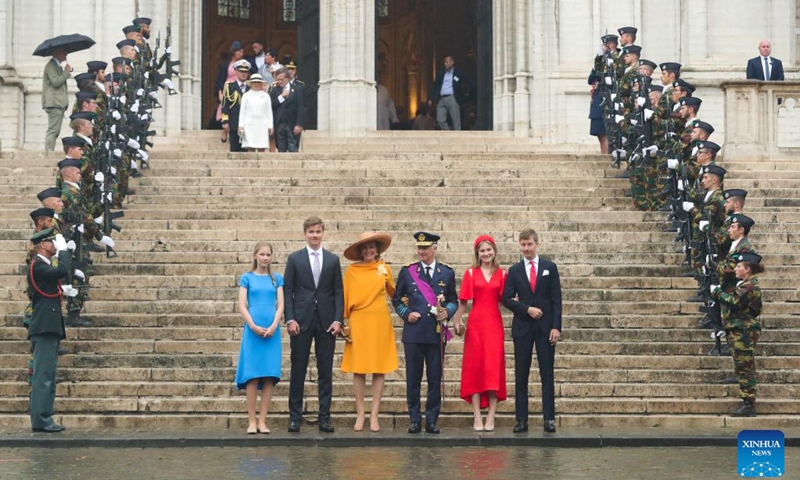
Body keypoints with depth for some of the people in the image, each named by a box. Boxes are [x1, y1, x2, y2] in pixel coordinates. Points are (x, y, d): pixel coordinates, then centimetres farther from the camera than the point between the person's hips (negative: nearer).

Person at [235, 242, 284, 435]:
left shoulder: (277, 279, 12)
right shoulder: (247, 278, 7)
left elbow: (280, 305, 5)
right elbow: (242, 306, 1)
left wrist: (273, 326, -10)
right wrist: (253, 326, -12)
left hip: (272, 331, 2)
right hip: (252, 330, -2)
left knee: (269, 376, -2)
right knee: (252, 376, -6)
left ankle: (262, 421, 1)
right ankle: (252, 421, -2)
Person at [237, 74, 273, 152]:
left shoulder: (266, 96, 8)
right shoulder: (246, 95, 7)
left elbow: (269, 112, 9)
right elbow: (242, 112, 8)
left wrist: (270, 126, 4)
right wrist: (241, 125, 1)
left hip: (262, 125, 1)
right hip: (250, 124, -1)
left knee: (262, 148, -3)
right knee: (250, 148, -6)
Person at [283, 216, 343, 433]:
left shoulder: (333, 260, 10)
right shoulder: (294, 259, 6)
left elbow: (338, 292, 7)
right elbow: (287, 291, 2)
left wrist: (337, 319, -4)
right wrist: (290, 319, -8)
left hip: (326, 322, 1)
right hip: (301, 321, -1)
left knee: (326, 373, 3)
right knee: (298, 371, 1)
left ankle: (324, 418, 7)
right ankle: (295, 417, 6)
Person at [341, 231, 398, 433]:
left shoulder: (384, 269, 7)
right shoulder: (351, 271, 4)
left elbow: (393, 293, 20)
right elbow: (346, 298, 5)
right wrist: (344, 322, 0)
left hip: (380, 322, 1)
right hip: (358, 323, -1)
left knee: (380, 369, 0)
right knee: (359, 369, 0)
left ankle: (374, 415, 4)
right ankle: (360, 414, 6)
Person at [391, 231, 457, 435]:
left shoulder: (447, 272, 8)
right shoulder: (407, 271, 6)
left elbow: (453, 299, 13)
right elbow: (397, 299, 12)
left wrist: (448, 311, -7)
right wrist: (406, 313, -5)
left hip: (437, 332, 0)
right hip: (413, 332, 0)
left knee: (435, 379, 2)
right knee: (413, 378, 2)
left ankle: (432, 420, 10)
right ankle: (414, 420, 9)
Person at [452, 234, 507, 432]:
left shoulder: (501, 274, 9)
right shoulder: (471, 273, 5)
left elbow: (504, 299, 7)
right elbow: (463, 300, 2)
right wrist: (456, 321, -8)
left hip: (494, 324, 1)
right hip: (476, 323, -1)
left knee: (494, 367, -2)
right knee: (475, 367, -1)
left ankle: (491, 417, -1)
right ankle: (477, 417, 0)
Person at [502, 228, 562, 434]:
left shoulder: (550, 267, 5)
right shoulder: (514, 270, 8)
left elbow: (556, 299, 1)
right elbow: (507, 299, 3)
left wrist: (556, 326, -8)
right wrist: (527, 309, -12)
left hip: (545, 327, -1)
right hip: (522, 327, 1)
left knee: (547, 374, -1)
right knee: (521, 376, 2)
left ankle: (549, 419, 0)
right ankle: (521, 420, 4)